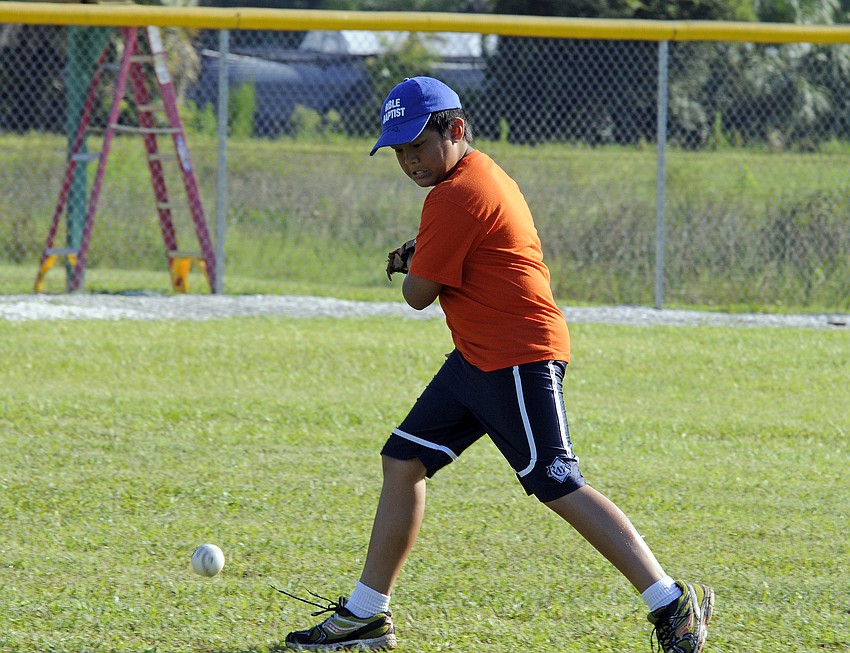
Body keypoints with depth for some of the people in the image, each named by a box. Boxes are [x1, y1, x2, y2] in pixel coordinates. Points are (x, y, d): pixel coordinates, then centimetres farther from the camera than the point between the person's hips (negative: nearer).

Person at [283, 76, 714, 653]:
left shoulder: (456, 196, -17)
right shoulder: (485, 174, 15)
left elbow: (419, 295, -13)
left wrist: (410, 265, 9)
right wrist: (419, 256, 8)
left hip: (518, 361, -11)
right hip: (478, 359, 11)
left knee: (559, 487, -14)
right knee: (403, 461, 12)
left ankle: (673, 604, -13)